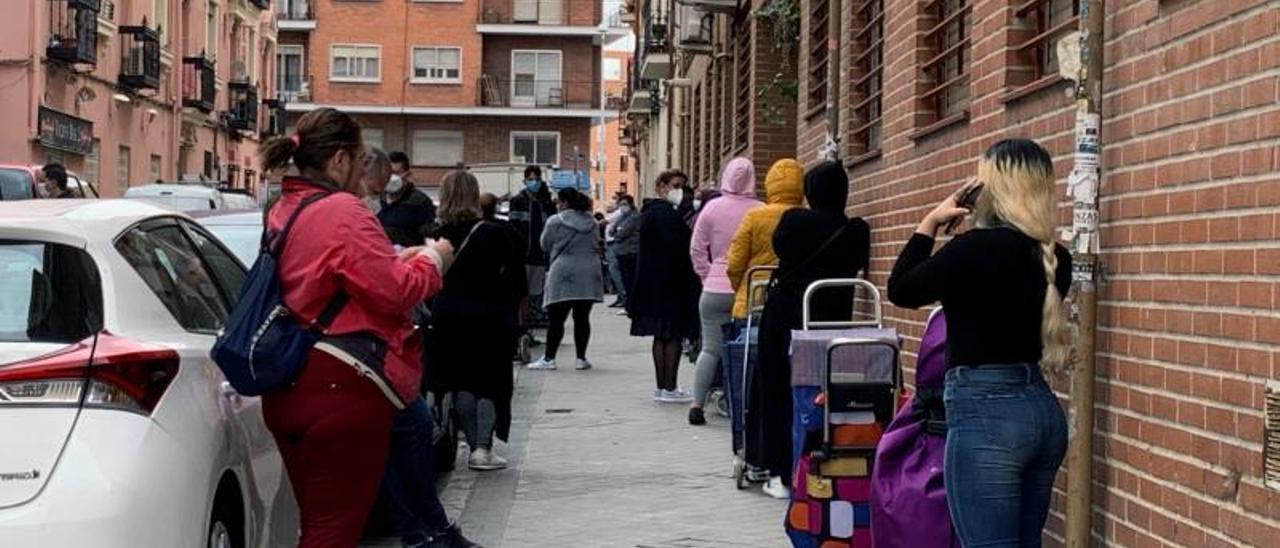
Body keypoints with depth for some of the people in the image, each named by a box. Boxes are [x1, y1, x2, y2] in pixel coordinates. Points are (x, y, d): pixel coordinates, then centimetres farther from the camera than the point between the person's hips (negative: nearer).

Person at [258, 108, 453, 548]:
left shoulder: (283, 211, 13)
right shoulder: (343, 211, -15)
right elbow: (395, 291, -16)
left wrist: (397, 260, 16)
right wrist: (431, 260, 1)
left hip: (288, 388, 9)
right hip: (341, 387, -9)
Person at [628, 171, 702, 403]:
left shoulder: (649, 212, 16)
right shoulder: (667, 214, -15)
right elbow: (676, 248, -22)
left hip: (653, 283, 10)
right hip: (670, 284, -10)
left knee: (661, 336, 12)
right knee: (673, 336, -5)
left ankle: (662, 386, 16)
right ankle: (669, 388, -4)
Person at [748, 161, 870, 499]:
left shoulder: (793, 221, -9)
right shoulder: (856, 231, -7)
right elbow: (856, 267, 7)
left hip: (783, 316, -1)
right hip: (831, 321, 1)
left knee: (778, 391, 10)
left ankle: (781, 474, 11)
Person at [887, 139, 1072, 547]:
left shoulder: (977, 247, -15)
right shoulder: (1054, 258, 7)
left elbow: (901, 291, -1)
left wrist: (930, 222, 8)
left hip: (986, 413, -8)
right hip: (1042, 408, 8)